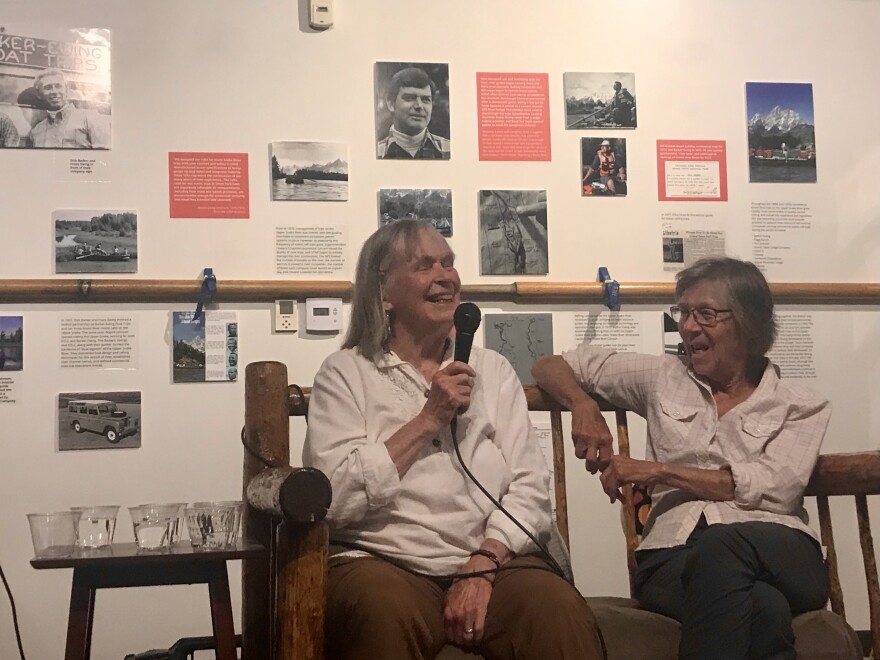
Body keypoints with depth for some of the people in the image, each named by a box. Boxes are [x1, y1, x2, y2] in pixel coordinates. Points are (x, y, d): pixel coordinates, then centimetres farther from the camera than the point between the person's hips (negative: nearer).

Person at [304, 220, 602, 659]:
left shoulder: (493, 370, 16)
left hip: (491, 561, 2)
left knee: (561, 613, -29)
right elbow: (333, 500, -8)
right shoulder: (345, 373, 6)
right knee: (384, 615, -35)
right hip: (383, 561, -2)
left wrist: (481, 568, -12)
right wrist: (428, 419, -6)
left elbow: (530, 488, 4)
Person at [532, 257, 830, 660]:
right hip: (674, 556, 0)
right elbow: (550, 366, 24)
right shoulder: (663, 379, 21)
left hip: (780, 552, 1)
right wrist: (583, 406, 1)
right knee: (764, 608, -38)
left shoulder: (801, 407, 16)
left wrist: (659, 470, -6)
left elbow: (772, 488, -3)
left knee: (719, 546, -39)